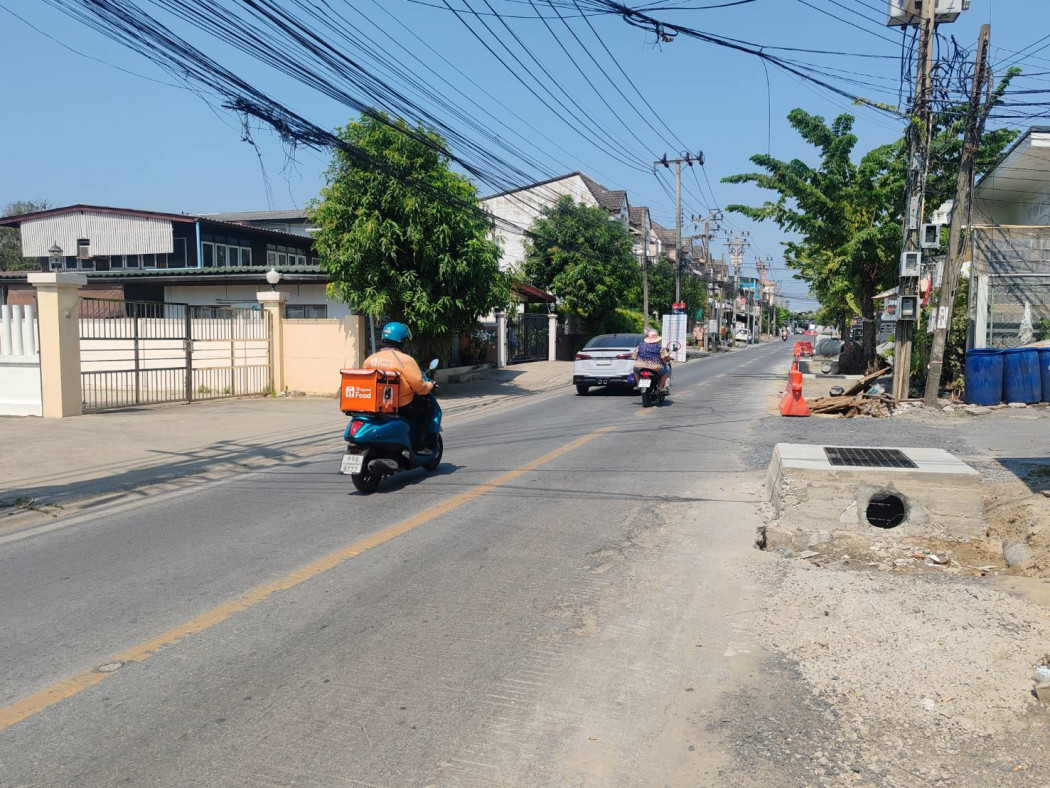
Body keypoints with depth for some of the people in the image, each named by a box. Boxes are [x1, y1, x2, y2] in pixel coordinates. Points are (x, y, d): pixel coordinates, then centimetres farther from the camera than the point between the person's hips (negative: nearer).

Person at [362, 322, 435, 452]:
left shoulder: (369, 359, 4)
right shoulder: (405, 360, -14)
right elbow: (419, 386, -14)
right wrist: (430, 385, 7)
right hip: (401, 407, -7)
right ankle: (418, 446, 10)